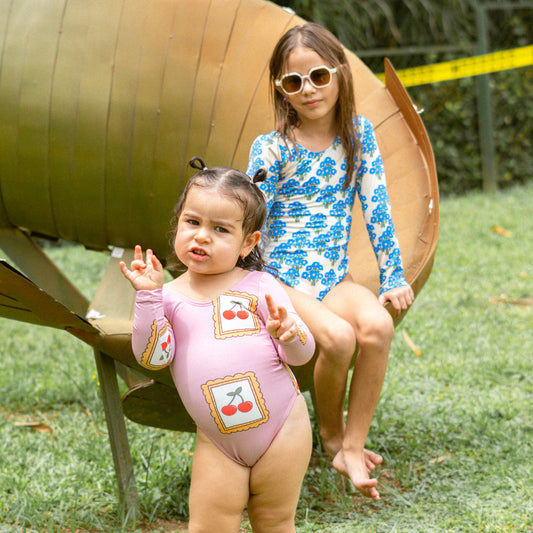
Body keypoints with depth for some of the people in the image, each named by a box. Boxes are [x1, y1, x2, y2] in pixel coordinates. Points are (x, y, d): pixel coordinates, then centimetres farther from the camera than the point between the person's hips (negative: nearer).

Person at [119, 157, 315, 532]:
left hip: (283, 430, -1)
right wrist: (149, 296, -17)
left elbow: (303, 354, -4)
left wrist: (290, 335, -26)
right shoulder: (169, 297, 2)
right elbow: (153, 357, -11)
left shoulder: (259, 286, -3)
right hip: (218, 444, 1)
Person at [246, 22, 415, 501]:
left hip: (335, 278, 4)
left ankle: (353, 447, -15)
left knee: (378, 325, -29)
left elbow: (377, 207, 6)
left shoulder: (359, 134, 4)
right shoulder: (271, 149, -7)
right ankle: (330, 433, -2)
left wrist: (394, 278, 3)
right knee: (337, 336, -32)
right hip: (280, 278, -4)